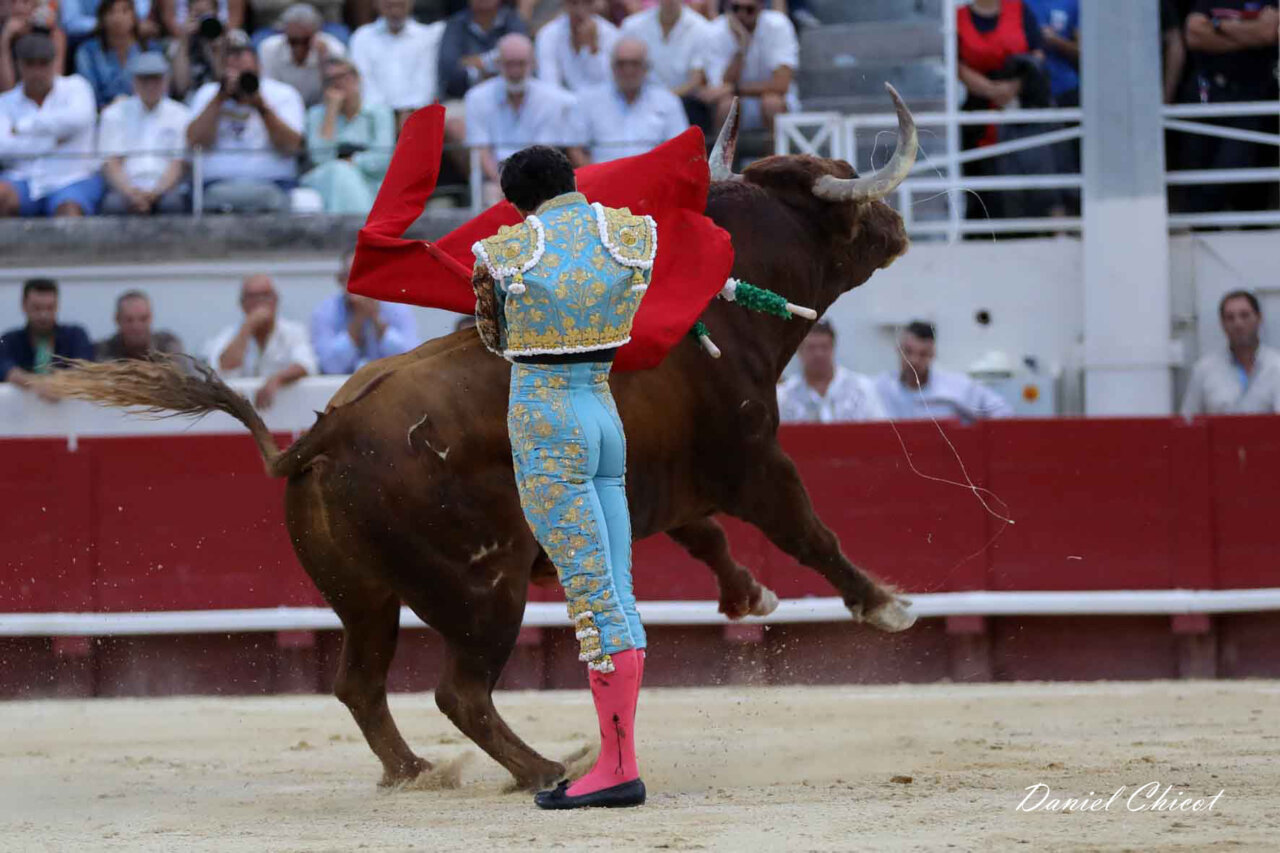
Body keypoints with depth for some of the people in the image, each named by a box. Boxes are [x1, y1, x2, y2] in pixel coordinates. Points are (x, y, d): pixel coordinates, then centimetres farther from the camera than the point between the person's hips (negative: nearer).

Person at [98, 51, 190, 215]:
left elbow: (179, 164, 6)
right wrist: (131, 192, -15)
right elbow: (110, 164, 6)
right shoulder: (113, 114, 15)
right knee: (114, 204, -36)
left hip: (166, 187, 0)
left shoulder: (180, 115, 14)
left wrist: (155, 192, -15)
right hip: (126, 186, 0)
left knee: (173, 203, -36)